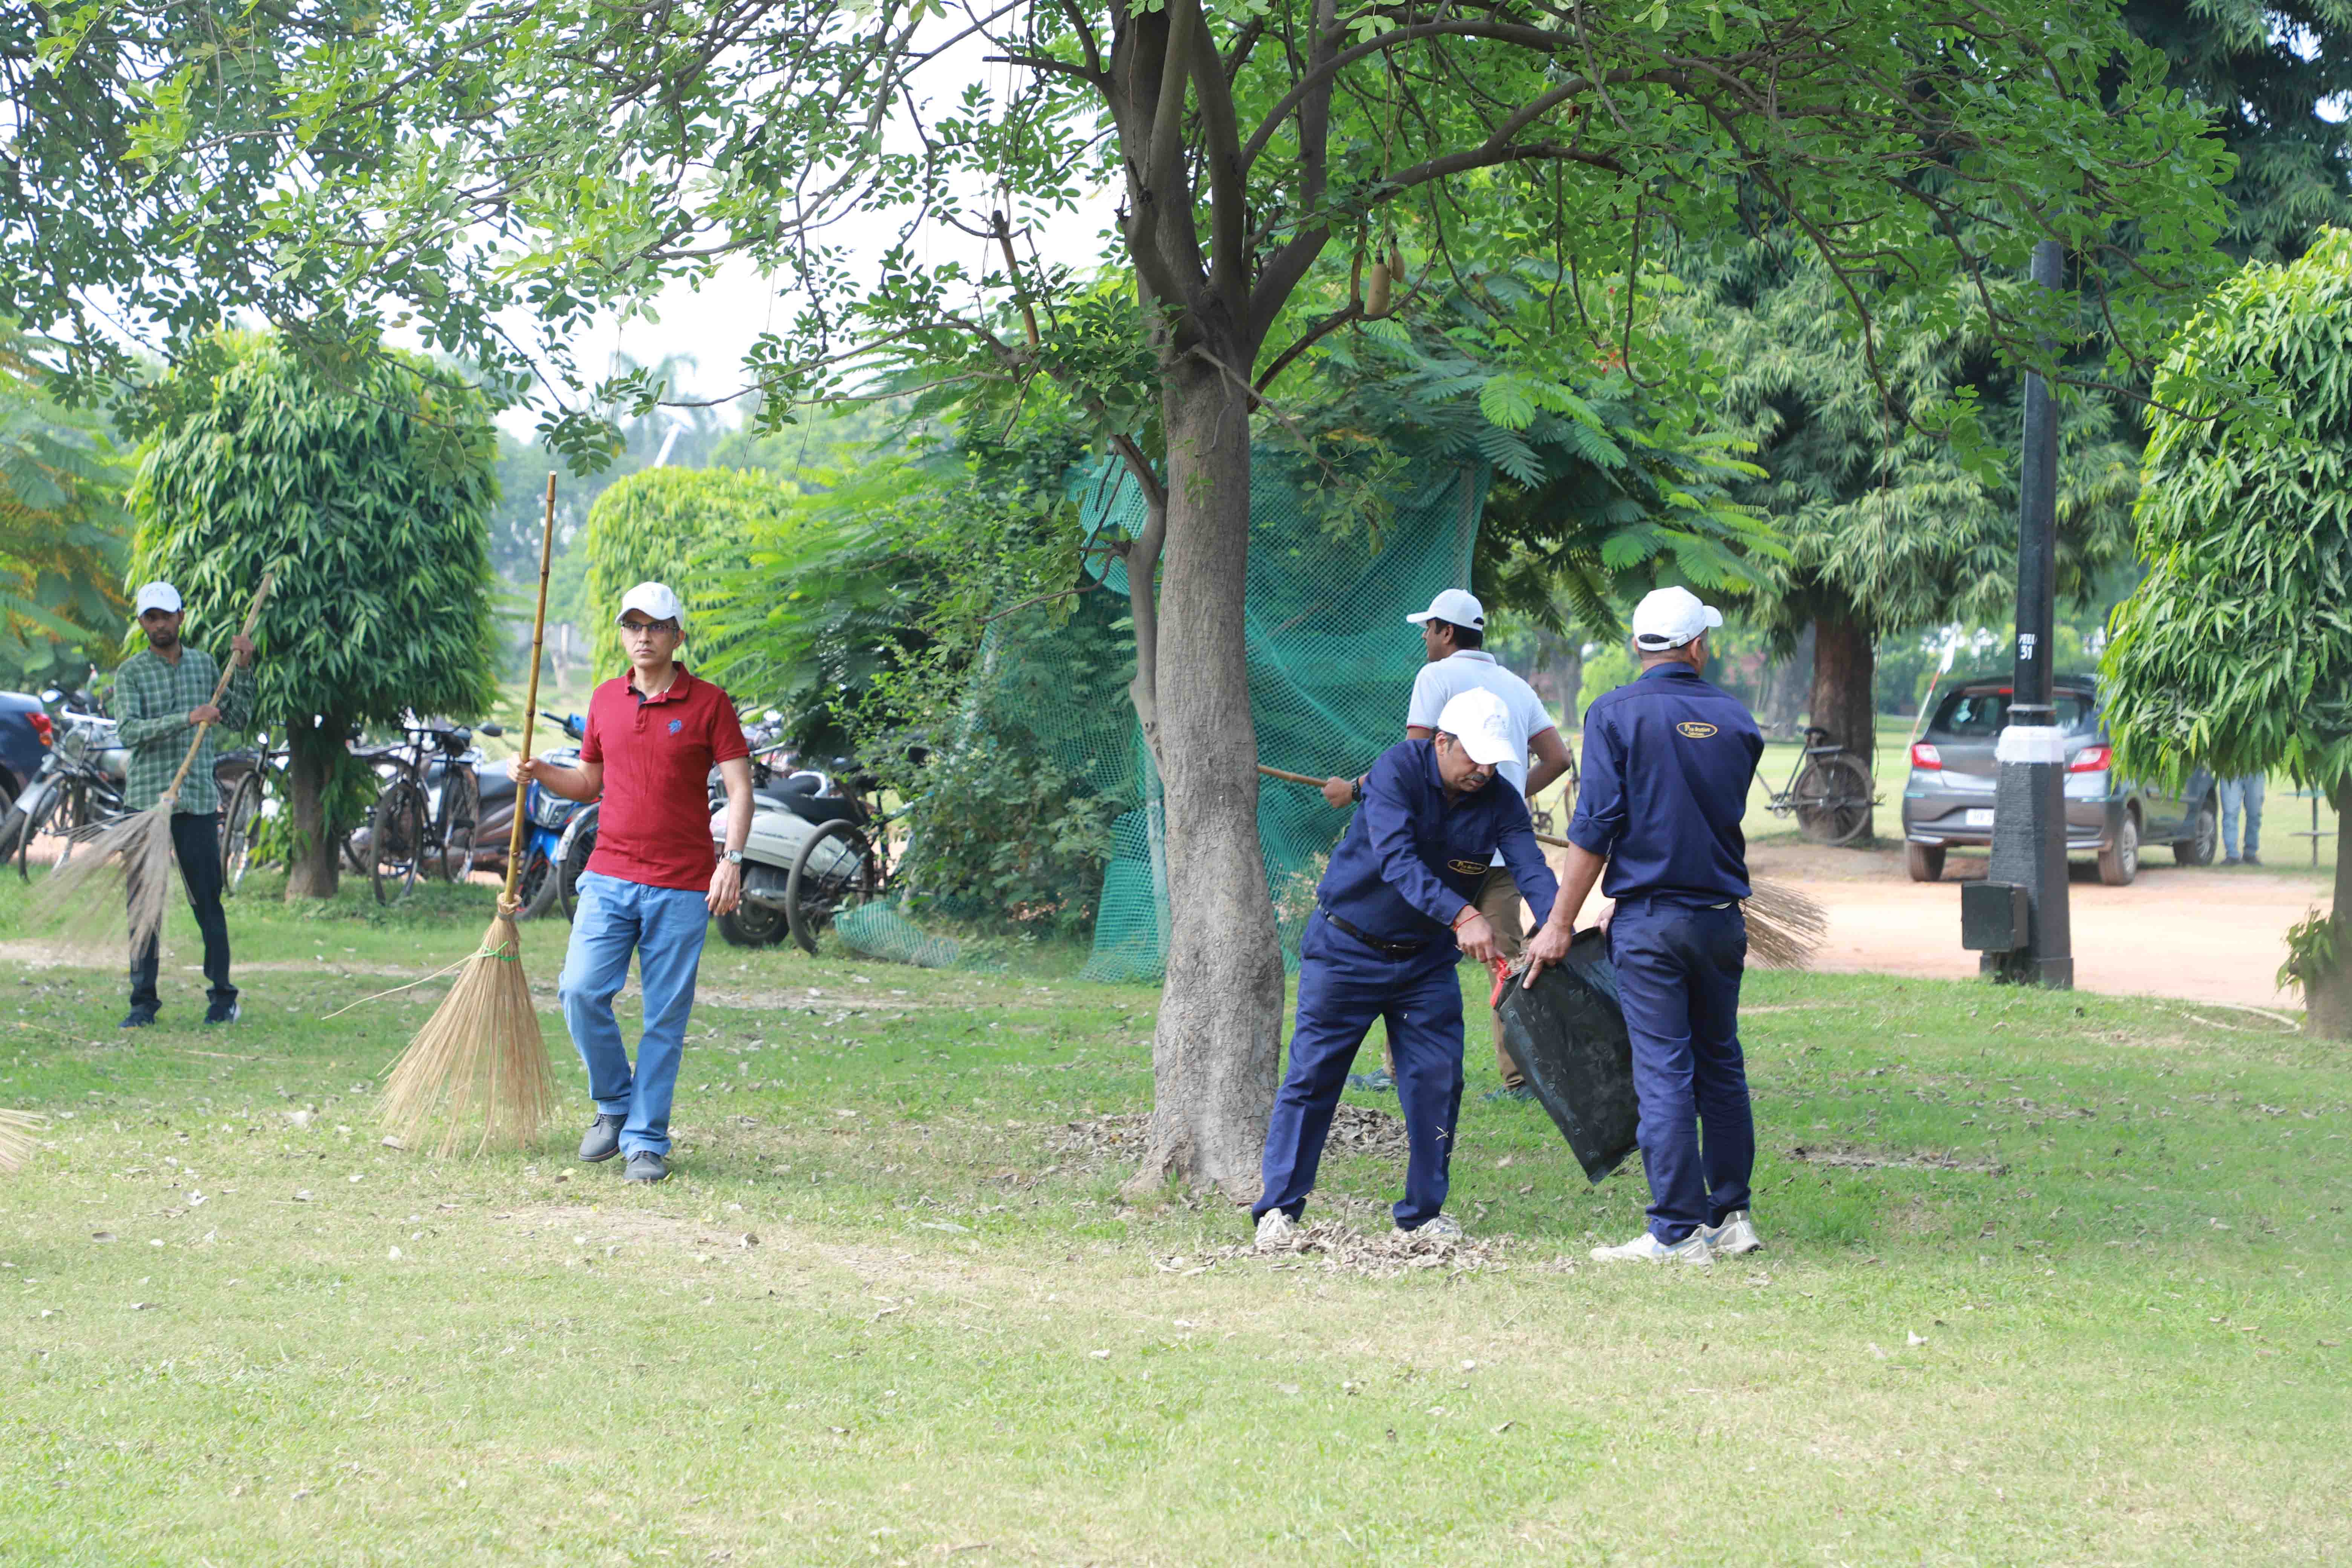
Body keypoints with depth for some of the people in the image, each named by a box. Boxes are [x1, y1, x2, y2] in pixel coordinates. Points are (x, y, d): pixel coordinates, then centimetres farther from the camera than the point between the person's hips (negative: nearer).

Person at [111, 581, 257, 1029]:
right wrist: (186, 719, -24)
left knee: (208, 900, 1)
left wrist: (243, 669, 0)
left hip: (198, 801, 1)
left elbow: (237, 719, 11)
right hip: (146, 798, -1)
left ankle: (222, 997, 9)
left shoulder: (204, 664, 11)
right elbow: (128, 731, -13)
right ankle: (144, 1002, 7)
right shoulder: (131, 672, 1)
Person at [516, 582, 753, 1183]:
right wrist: (542, 774, 3)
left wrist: (732, 860, -17)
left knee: (665, 1018, 0)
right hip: (610, 876, 3)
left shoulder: (709, 704, -1)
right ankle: (614, 1104, 11)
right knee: (581, 990, -11)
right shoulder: (605, 700, 12)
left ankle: (647, 1141, 8)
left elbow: (739, 788, -4)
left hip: (682, 886, -3)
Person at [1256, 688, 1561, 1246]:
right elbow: (1396, 860, -35)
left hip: (1427, 959, 4)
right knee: (1313, 1073, -3)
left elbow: (1532, 870, -21)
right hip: (1347, 949, -4)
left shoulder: (1500, 803, -9)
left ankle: (1424, 1211, 15)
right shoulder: (1398, 771, -23)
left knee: (1437, 1078, 1)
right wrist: (1461, 916, -48)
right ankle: (1279, 1207, 4)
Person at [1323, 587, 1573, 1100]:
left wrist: (1354, 789, -1)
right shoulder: (1517, 686, 16)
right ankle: (1520, 1077, -2)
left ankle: (1404, 1070, 7)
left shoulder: (1437, 677, -3)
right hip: (1506, 846, 6)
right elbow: (1557, 758, 14)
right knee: (1508, 958, 4)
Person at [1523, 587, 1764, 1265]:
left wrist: (1560, 924, -6)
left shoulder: (1616, 713, -7)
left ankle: (1679, 1231, -3)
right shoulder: (1735, 718, 7)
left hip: (1650, 922, -4)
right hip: (1722, 916, 4)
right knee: (1721, 1067, 14)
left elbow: (1596, 828, -12)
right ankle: (1730, 1215, 19)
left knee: (1664, 1073, -3)